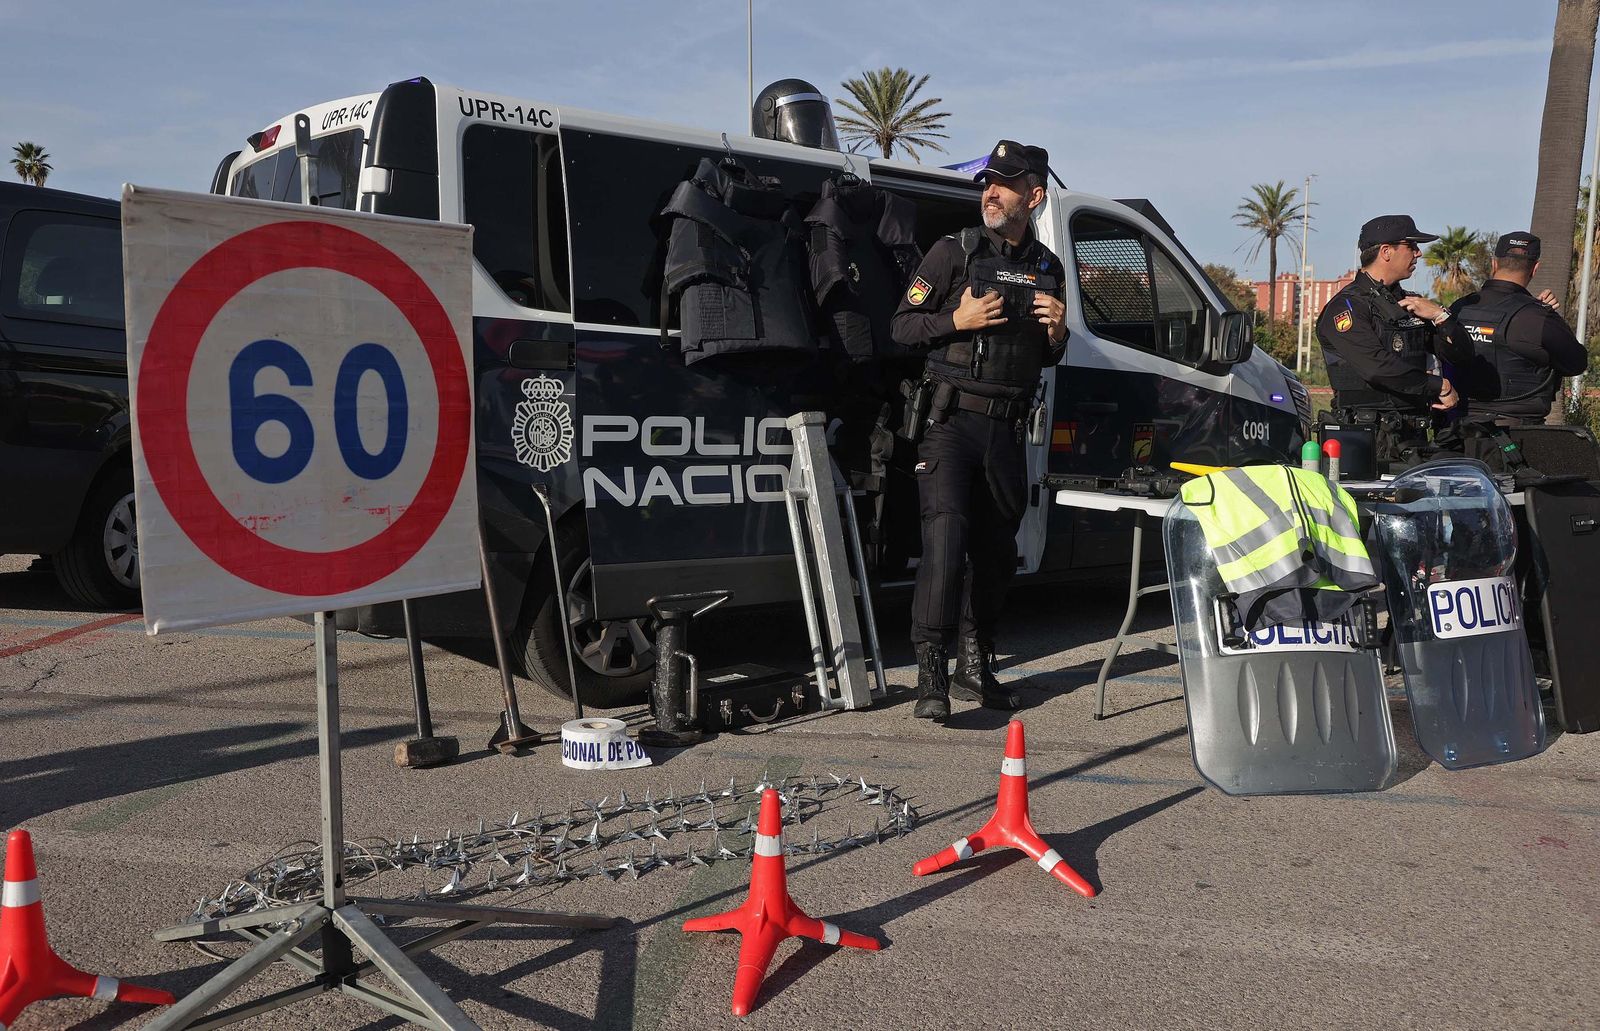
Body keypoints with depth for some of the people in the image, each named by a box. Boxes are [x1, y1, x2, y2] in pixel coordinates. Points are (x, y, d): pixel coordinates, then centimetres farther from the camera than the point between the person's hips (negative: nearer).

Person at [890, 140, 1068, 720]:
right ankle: (931, 674, -18)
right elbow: (901, 327, 0)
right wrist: (957, 319, -15)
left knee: (997, 549, 10)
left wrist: (1057, 333, 1)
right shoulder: (955, 251, 2)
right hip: (951, 418, -5)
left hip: (1006, 429, 5)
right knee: (946, 534, -18)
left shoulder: (1047, 268, 16)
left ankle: (974, 666, 23)